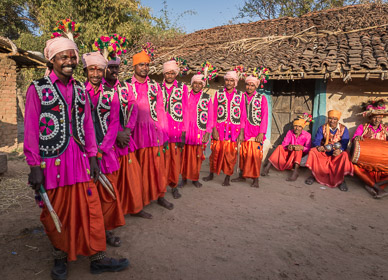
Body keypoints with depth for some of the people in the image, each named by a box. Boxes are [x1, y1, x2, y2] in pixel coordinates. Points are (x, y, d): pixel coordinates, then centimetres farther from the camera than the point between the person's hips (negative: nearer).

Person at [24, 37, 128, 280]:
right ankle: (60, 257, 32)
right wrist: (34, 166, -9)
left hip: (79, 159, 4)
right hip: (52, 161, -3)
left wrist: (93, 157, 7)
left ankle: (98, 258, 21)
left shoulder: (80, 89, 10)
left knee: (91, 208, 6)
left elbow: (88, 125, 10)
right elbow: (31, 129, -5)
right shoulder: (38, 89, -2)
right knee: (55, 213, 10)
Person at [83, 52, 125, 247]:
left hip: (106, 149, 2)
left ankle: (107, 230, 23)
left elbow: (114, 123, 1)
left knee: (109, 191, 6)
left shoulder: (111, 94, 7)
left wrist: (101, 149, -8)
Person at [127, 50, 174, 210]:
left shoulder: (155, 86, 11)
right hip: (136, 134, -2)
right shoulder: (126, 86, 3)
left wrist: (165, 135, 6)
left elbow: (161, 111, 10)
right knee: (139, 168, 4)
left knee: (158, 166, 8)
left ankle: (160, 196, 24)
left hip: (155, 133, 3)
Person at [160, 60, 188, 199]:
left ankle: (174, 185, 16)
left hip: (177, 129, 0)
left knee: (176, 159, 1)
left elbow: (185, 110, 5)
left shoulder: (182, 88, 9)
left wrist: (184, 131, -2)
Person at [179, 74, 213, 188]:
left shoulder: (207, 97, 4)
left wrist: (208, 132, -5)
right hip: (186, 130, 1)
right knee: (185, 155, 3)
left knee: (197, 156, 3)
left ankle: (195, 178, 18)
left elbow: (210, 117, 2)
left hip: (200, 131, -1)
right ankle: (184, 178, 17)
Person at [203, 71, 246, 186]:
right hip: (220, 128, 0)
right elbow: (214, 113, 3)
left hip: (234, 129, 0)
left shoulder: (240, 95, 5)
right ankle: (211, 174, 23)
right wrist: (214, 130, -5)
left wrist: (241, 132, -2)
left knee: (230, 153, 2)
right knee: (216, 151, 4)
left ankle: (227, 177, 16)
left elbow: (243, 115, 3)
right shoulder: (218, 94, 7)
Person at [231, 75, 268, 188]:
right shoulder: (242, 97, 9)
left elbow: (264, 116, -1)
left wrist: (262, 132, -9)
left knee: (255, 154, -5)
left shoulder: (261, 98, 3)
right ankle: (242, 175, 21)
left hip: (256, 130, -2)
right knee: (243, 153, 7)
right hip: (243, 130, 3)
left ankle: (255, 179, 4)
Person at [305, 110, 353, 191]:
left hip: (337, 153, -1)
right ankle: (314, 175, -10)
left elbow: (345, 142, -12)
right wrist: (318, 146, -32)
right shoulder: (322, 128, 3)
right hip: (324, 152, 1)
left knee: (344, 155, -33)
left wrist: (340, 150, -36)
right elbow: (316, 140, -7)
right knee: (312, 151, -26)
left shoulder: (343, 129, 1)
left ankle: (341, 180, -17)